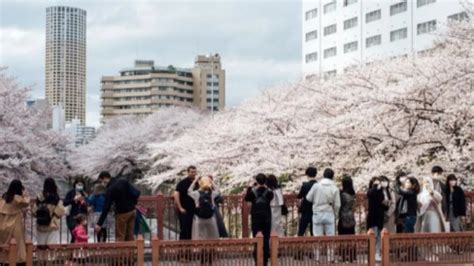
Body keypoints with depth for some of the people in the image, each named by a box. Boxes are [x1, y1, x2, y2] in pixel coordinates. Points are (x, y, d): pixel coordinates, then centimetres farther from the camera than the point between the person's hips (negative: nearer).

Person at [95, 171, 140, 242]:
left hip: (122, 213, -6)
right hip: (132, 211, 6)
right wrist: (133, 203, 12)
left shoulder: (110, 190, -15)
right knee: (130, 236, 11)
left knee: (120, 237, 2)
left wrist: (99, 224, -14)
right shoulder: (124, 181, 0)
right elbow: (136, 193, -4)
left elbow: (106, 208, -17)